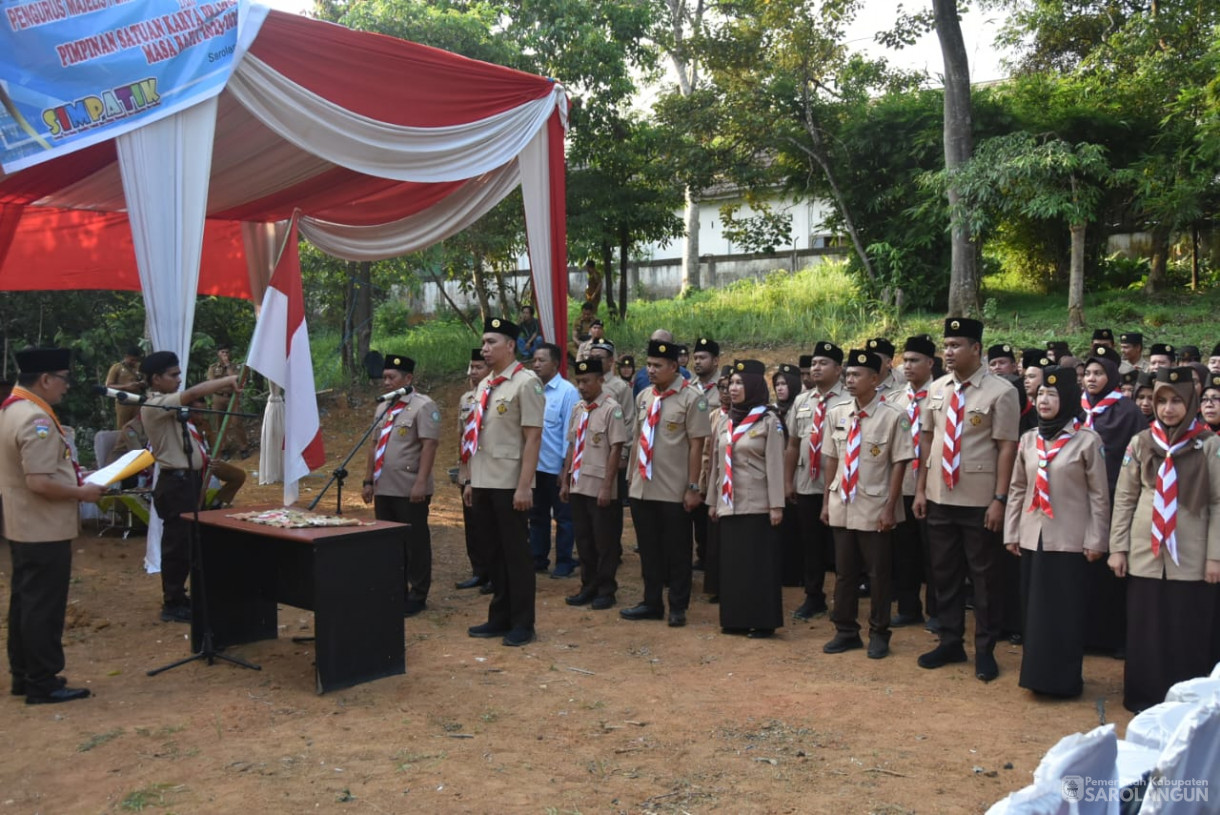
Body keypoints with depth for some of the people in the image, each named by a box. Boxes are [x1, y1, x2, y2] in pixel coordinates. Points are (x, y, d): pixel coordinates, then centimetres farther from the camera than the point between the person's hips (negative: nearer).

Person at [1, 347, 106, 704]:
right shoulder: (36, 419, -23)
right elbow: (39, 482, -28)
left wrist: (69, 474, 16)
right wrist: (81, 492, -15)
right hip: (44, 529, -10)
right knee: (44, 607, -1)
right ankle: (42, 684, 7)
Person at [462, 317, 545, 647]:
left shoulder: (526, 382, -10)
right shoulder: (484, 385, 13)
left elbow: (533, 437, -15)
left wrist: (524, 486, -19)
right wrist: (471, 480, 16)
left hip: (510, 484, -7)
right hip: (484, 484, 7)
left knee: (516, 553, 2)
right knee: (495, 553, 14)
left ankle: (522, 624, 12)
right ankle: (500, 617, 25)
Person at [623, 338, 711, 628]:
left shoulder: (691, 398, -10)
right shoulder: (643, 397, 9)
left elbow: (696, 445, -11)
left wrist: (693, 487, -12)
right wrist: (632, 479, 13)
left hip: (674, 492, -6)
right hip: (642, 489, 6)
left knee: (677, 551, 6)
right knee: (648, 549, 14)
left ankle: (678, 608, 19)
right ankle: (652, 603, 27)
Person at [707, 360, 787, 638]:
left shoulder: (769, 420, -5)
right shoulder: (727, 421, 11)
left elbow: (775, 464, -9)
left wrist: (776, 505, -13)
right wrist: (713, 501, 13)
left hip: (757, 504, -6)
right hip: (729, 504, 6)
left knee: (760, 562, 0)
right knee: (732, 561, 9)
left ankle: (763, 621, 8)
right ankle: (736, 619, 19)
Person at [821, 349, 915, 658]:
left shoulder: (893, 416, -12)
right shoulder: (837, 414, 3)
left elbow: (900, 464, -10)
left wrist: (889, 508, -11)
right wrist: (827, 501, 10)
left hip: (875, 509, -4)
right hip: (842, 506, 5)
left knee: (878, 575, 8)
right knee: (844, 572, 13)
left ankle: (879, 635, 24)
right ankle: (846, 631, 27)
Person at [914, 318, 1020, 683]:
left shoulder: (1000, 392, -10)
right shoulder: (936, 389, 6)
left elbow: (1007, 448, -11)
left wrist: (1000, 499, -15)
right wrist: (920, 489, 9)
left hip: (980, 502, -5)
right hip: (939, 499, 5)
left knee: (985, 577, 7)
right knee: (944, 574, 14)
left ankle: (985, 650, 21)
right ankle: (950, 642, 28)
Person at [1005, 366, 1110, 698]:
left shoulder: (1087, 440, -6)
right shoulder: (1028, 440, 7)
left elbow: (1099, 495, -5)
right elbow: (1017, 490, 11)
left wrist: (1096, 540, -6)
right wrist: (1011, 533, 8)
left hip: (1069, 540, -4)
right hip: (1033, 537, 5)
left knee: (1065, 611, 4)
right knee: (1034, 609, 10)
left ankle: (1065, 679, 14)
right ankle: (1038, 673, 21)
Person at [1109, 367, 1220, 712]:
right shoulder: (1140, 443, 5)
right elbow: (1124, 498, 6)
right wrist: (1117, 548, 3)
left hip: (1191, 558, -2)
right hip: (1145, 554, 2)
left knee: (1189, 634, 3)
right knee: (1145, 630, 7)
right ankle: (1145, 697, 19)